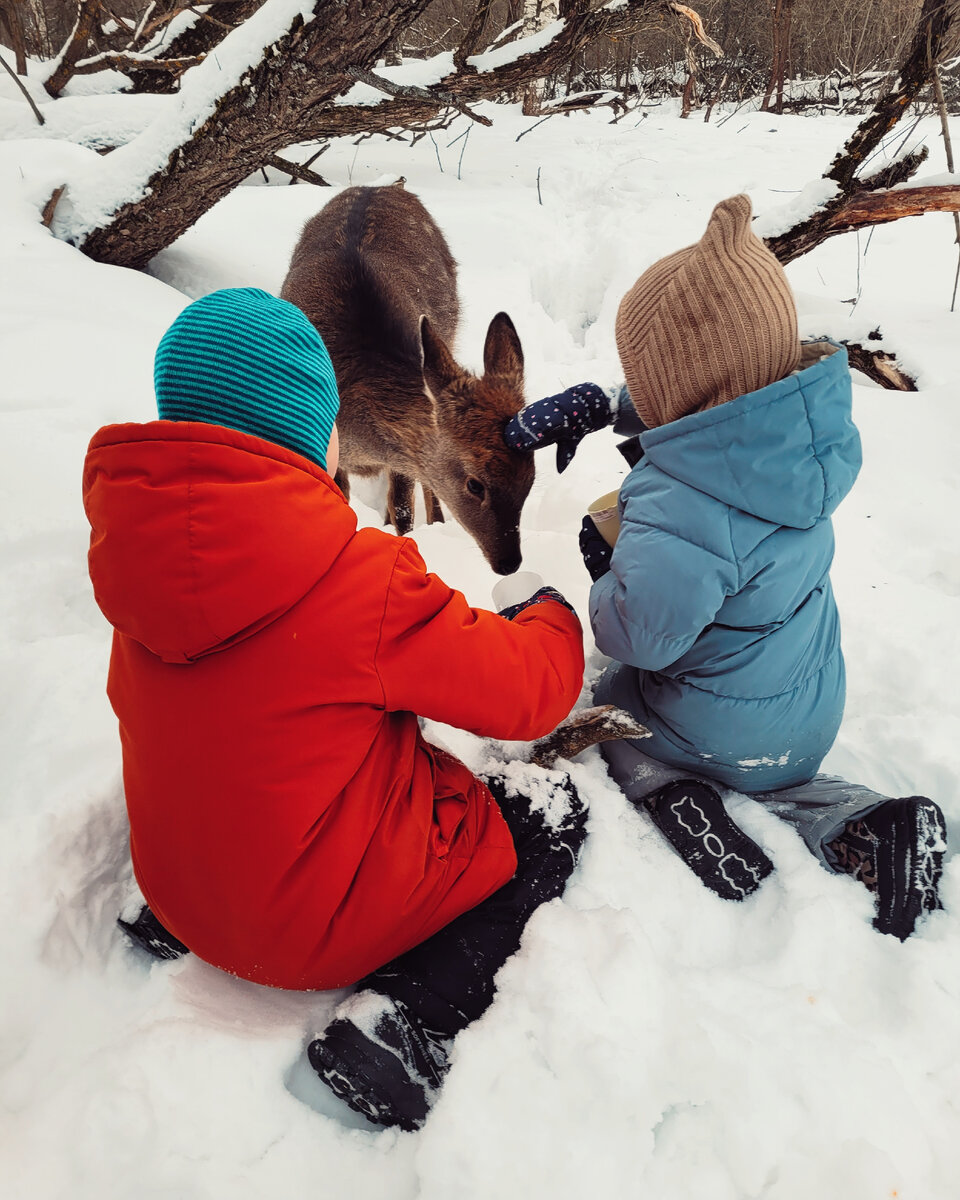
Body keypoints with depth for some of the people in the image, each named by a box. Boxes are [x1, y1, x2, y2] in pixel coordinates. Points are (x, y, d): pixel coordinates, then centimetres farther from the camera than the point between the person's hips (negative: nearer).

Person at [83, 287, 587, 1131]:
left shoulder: (140, 548, -8)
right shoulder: (361, 583, -29)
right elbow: (528, 693, -16)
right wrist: (552, 617, 5)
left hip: (181, 882, 7)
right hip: (329, 919, -6)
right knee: (552, 811, 8)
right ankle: (403, 1019, -7)